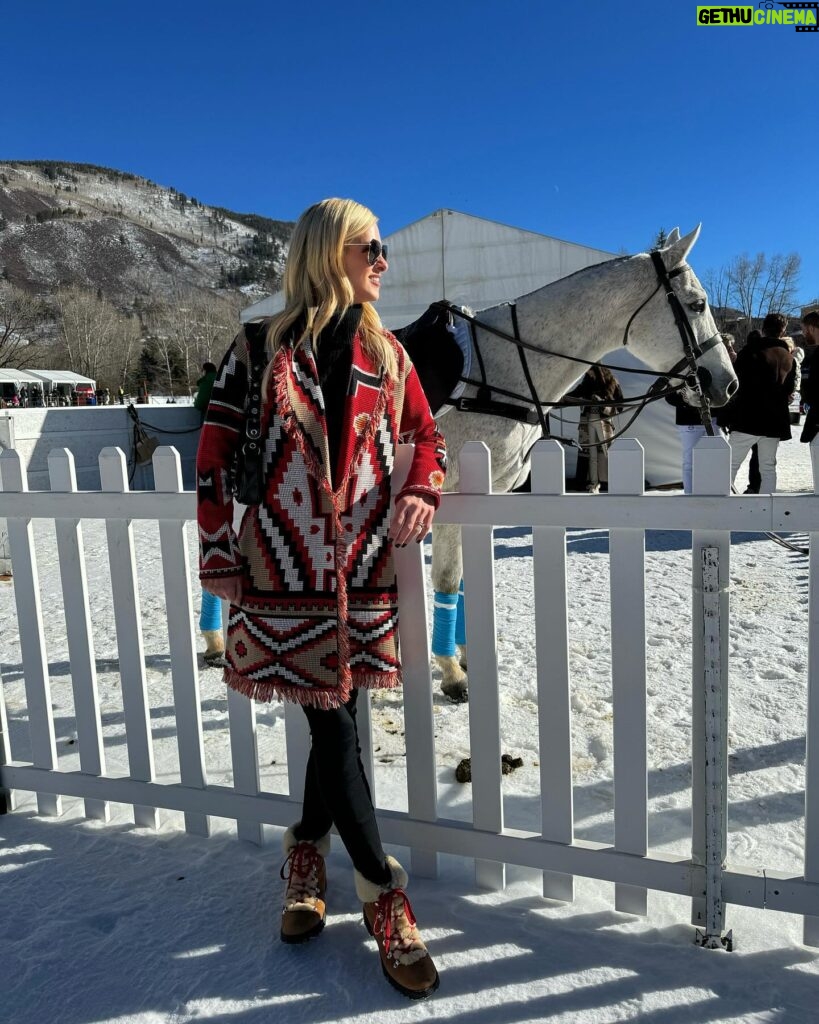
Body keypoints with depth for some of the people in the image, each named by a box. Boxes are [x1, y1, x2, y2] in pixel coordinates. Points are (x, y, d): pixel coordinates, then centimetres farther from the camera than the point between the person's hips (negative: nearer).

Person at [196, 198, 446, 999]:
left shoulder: (387, 354, 10)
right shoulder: (260, 347, 0)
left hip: (363, 569, 4)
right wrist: (217, 556, -3)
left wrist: (421, 493, -6)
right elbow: (213, 457, 1)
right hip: (282, 571, -3)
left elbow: (426, 435, 16)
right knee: (332, 724, -1)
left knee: (334, 718, 11)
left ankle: (308, 852, 37)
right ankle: (381, 892, 16)